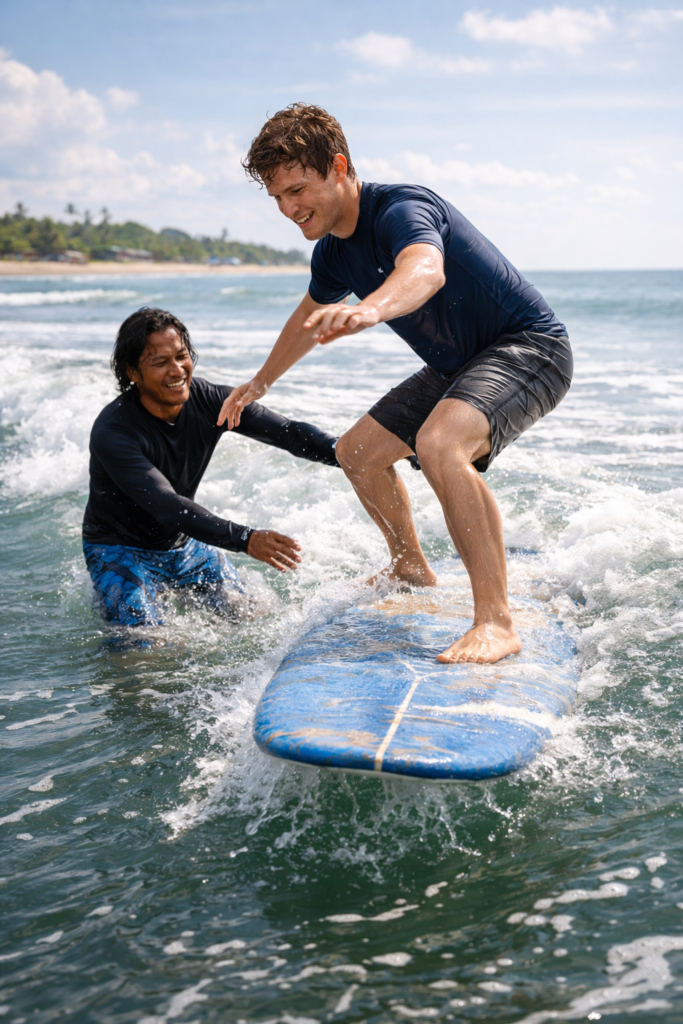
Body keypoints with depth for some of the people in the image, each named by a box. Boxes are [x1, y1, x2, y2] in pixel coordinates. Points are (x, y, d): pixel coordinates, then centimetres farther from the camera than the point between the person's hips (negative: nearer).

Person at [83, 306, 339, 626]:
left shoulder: (209, 401, -15)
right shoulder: (113, 433, -32)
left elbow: (288, 432, -18)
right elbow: (167, 506, -40)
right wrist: (245, 539, -51)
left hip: (185, 540, 6)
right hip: (121, 550, -5)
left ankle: (172, 594, 31)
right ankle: (108, 599, 13)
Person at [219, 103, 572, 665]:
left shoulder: (403, 209, -25)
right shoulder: (334, 251, 2)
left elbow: (426, 270, -50)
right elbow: (308, 317, 23)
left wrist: (370, 309, -71)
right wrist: (260, 382, 35)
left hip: (532, 347, -10)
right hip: (459, 365, 10)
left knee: (439, 443, -36)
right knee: (358, 451, 16)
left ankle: (497, 622, -32)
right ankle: (412, 569, 38)